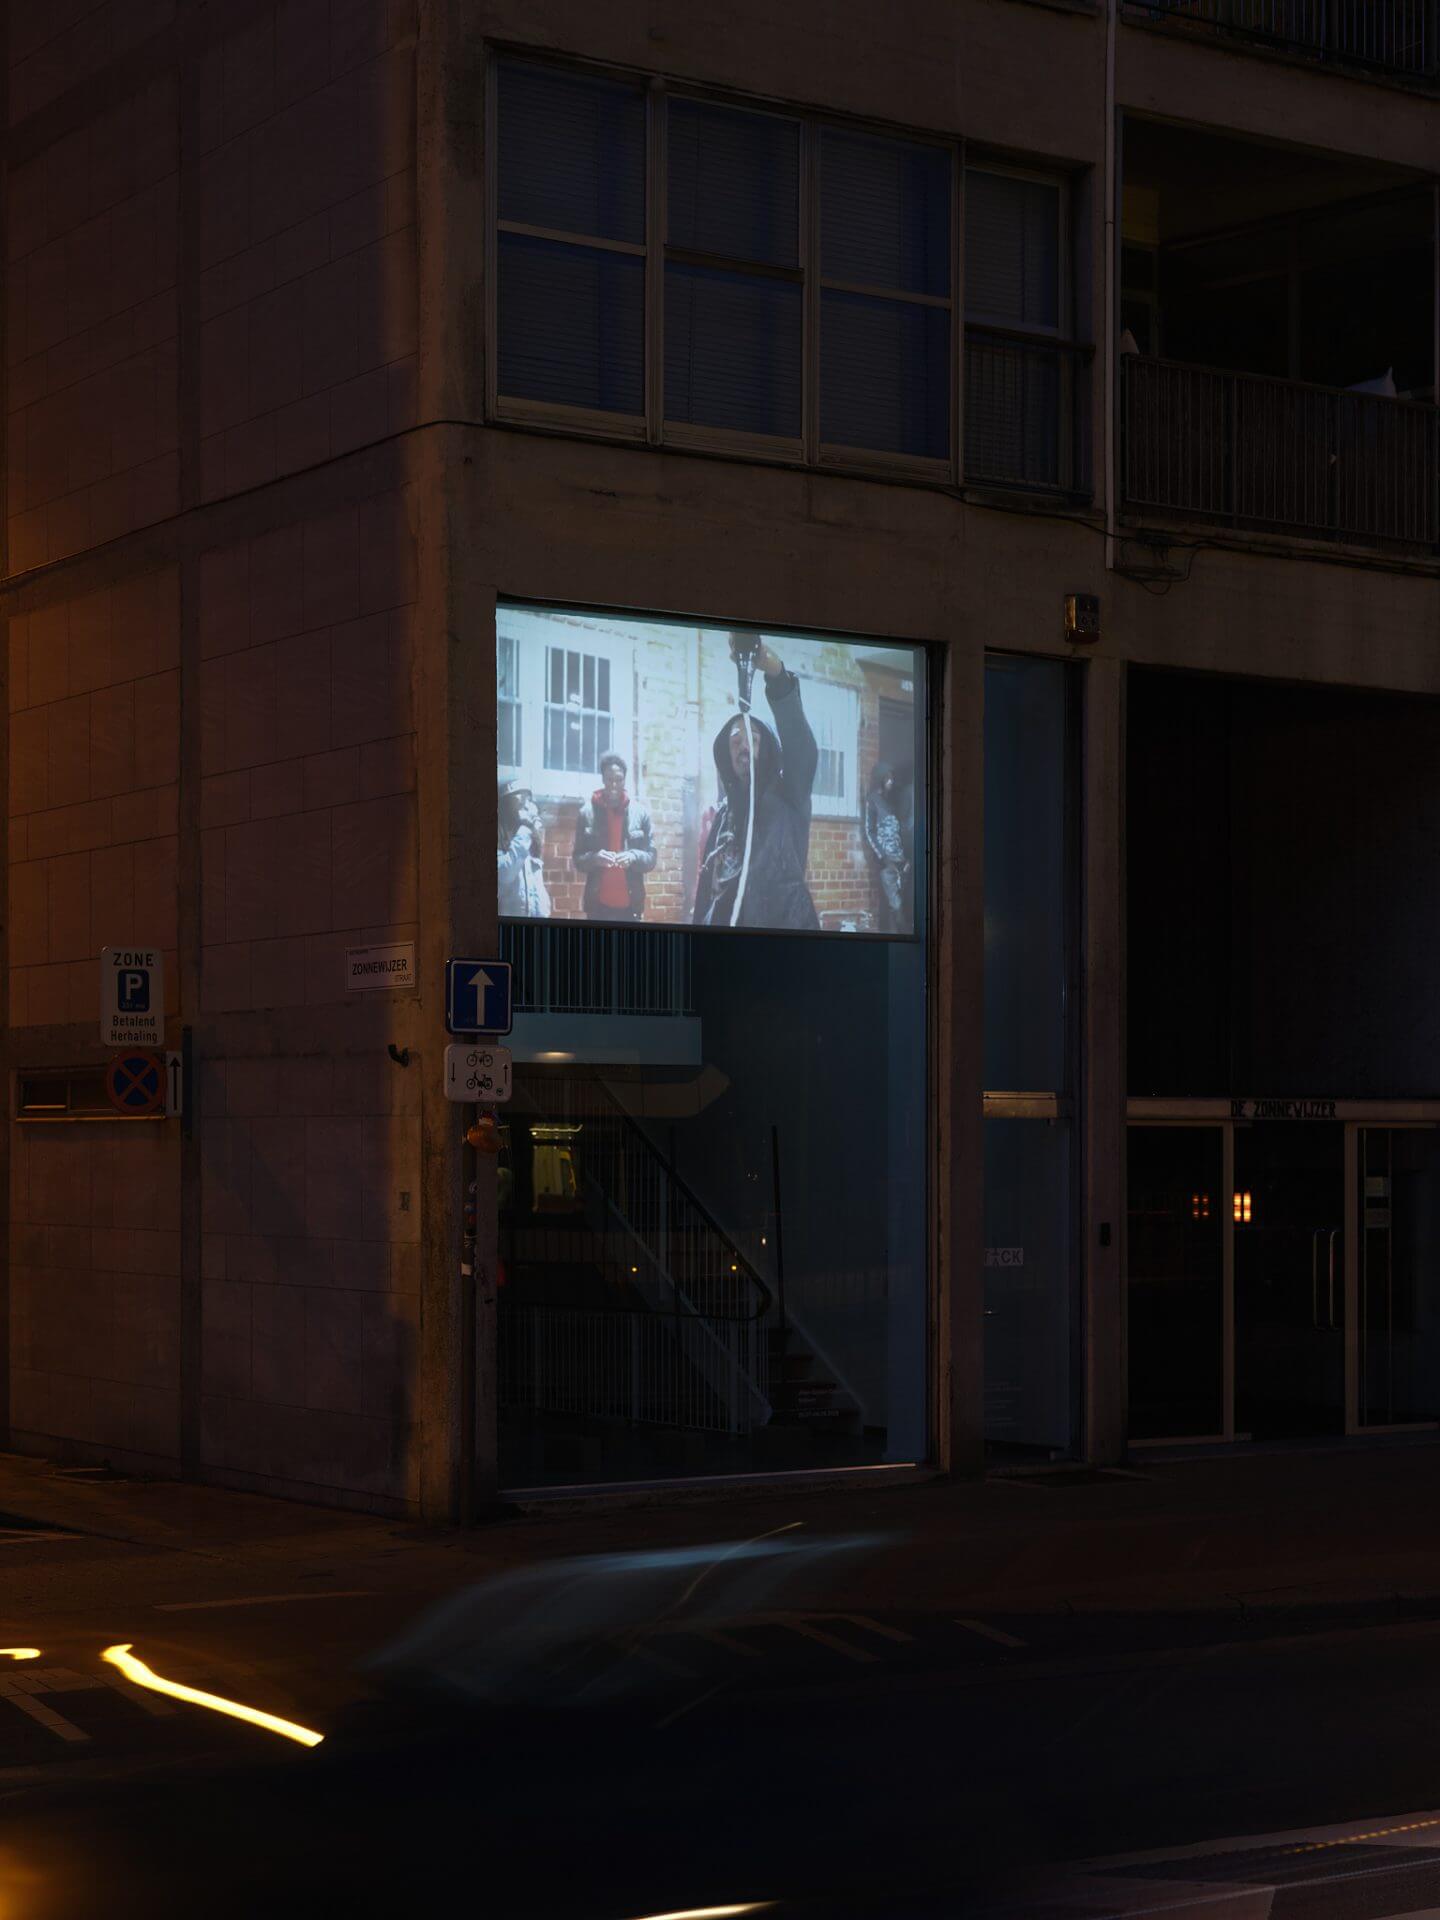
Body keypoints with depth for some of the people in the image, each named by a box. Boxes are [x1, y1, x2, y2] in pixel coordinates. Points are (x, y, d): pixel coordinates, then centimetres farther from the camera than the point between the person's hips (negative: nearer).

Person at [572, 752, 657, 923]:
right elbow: (577, 858, 5)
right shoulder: (587, 812, 4)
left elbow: (651, 857, 5)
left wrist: (634, 857, -16)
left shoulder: (641, 812, 5)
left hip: (630, 903, 1)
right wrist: (594, 858, -16)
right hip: (598, 904, 0)